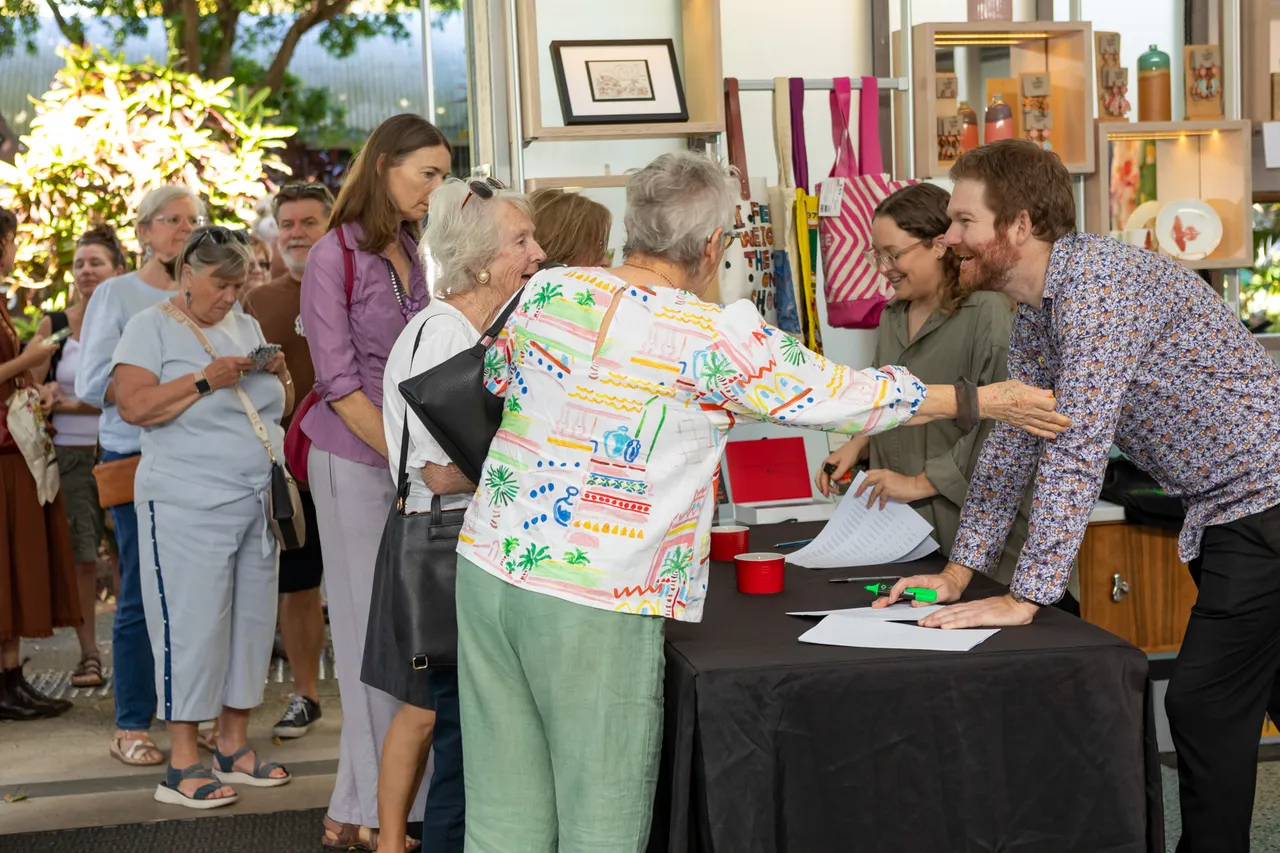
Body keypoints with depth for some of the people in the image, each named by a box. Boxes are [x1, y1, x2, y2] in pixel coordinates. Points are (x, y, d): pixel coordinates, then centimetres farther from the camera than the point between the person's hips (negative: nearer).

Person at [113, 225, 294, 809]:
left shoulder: (245, 326, 17)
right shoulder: (152, 327, -1)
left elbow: (279, 408, 21)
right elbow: (133, 405, -14)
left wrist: (279, 375, 0)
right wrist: (205, 379, -18)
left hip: (256, 501, 6)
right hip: (188, 507, -6)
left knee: (252, 621, 8)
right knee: (191, 625, -6)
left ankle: (234, 747, 19)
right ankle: (183, 765, 1)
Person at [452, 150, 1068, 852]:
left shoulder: (548, 289, 3)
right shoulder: (716, 338, -14)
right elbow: (847, 396, -5)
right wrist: (989, 401, 8)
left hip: (488, 563, 6)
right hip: (596, 603, -6)